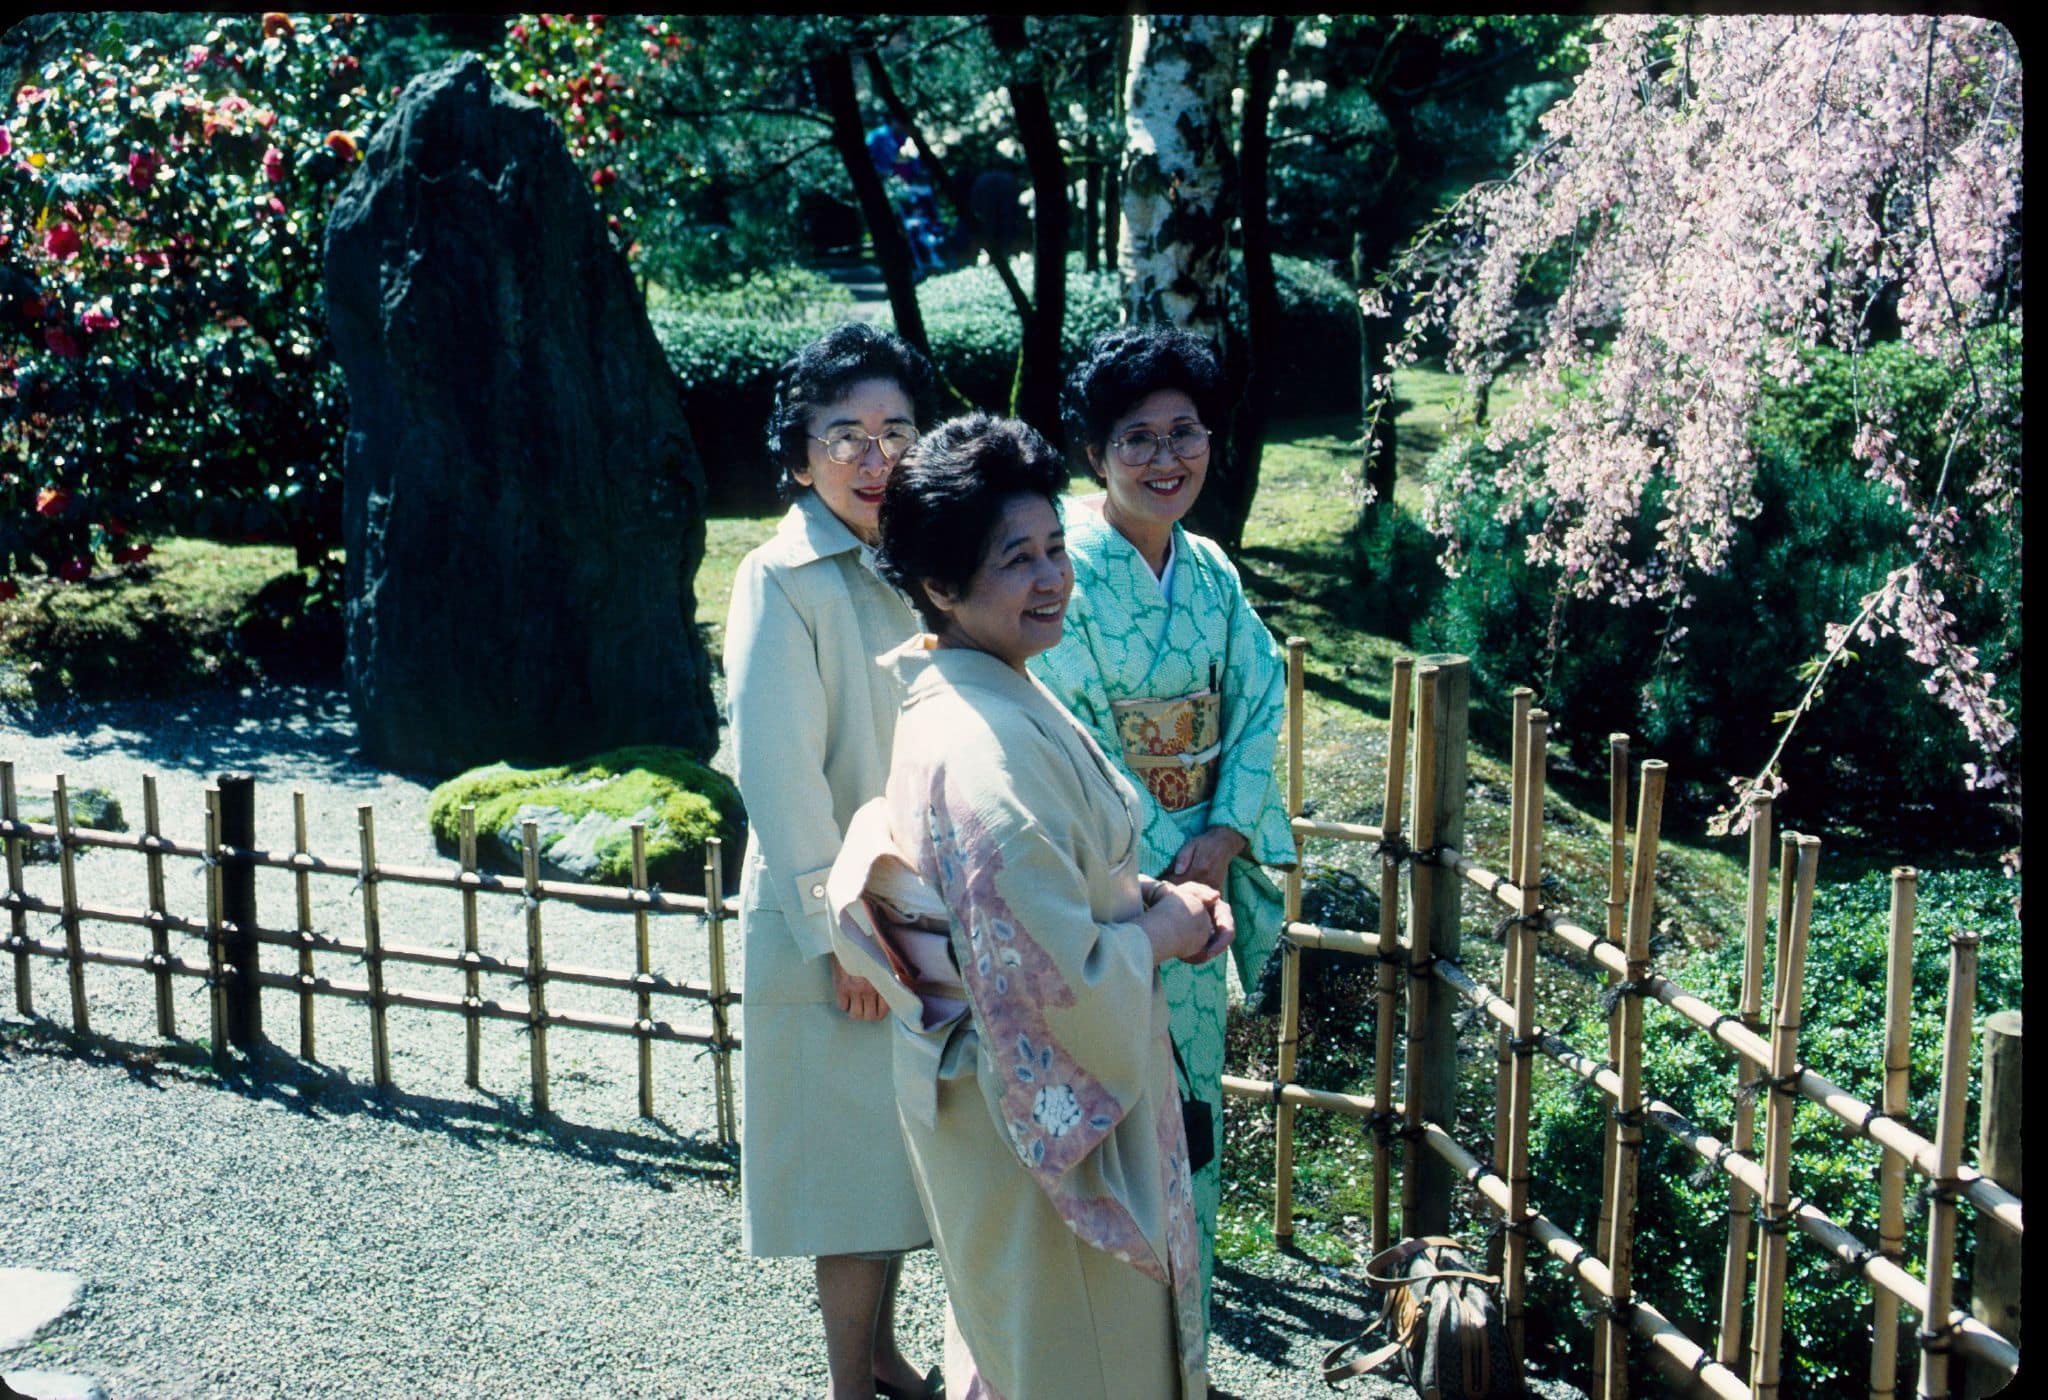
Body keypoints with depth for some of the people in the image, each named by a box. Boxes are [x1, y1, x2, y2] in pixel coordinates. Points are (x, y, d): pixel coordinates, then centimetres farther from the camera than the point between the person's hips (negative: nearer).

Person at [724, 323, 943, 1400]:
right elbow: (778, 774, -18)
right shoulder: (783, 579, -16)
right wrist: (838, 934, -17)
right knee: (851, 1157, 5)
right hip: (836, 923, -7)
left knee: (896, 1149, 18)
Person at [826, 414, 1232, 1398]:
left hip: (990, 1086, 9)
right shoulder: (989, 746, -30)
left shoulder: (961, 692, 2)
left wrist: (1153, 898, 2)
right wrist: (1159, 933, -14)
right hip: (1039, 1106, -9)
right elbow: (1058, 981, -31)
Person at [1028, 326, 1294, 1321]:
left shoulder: (1209, 571, 7)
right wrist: (1161, 867, -18)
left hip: (1195, 875, 7)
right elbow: (1070, 736, -17)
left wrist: (1224, 836, -11)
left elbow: (1258, 705, 4)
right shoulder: (1064, 568, -14)